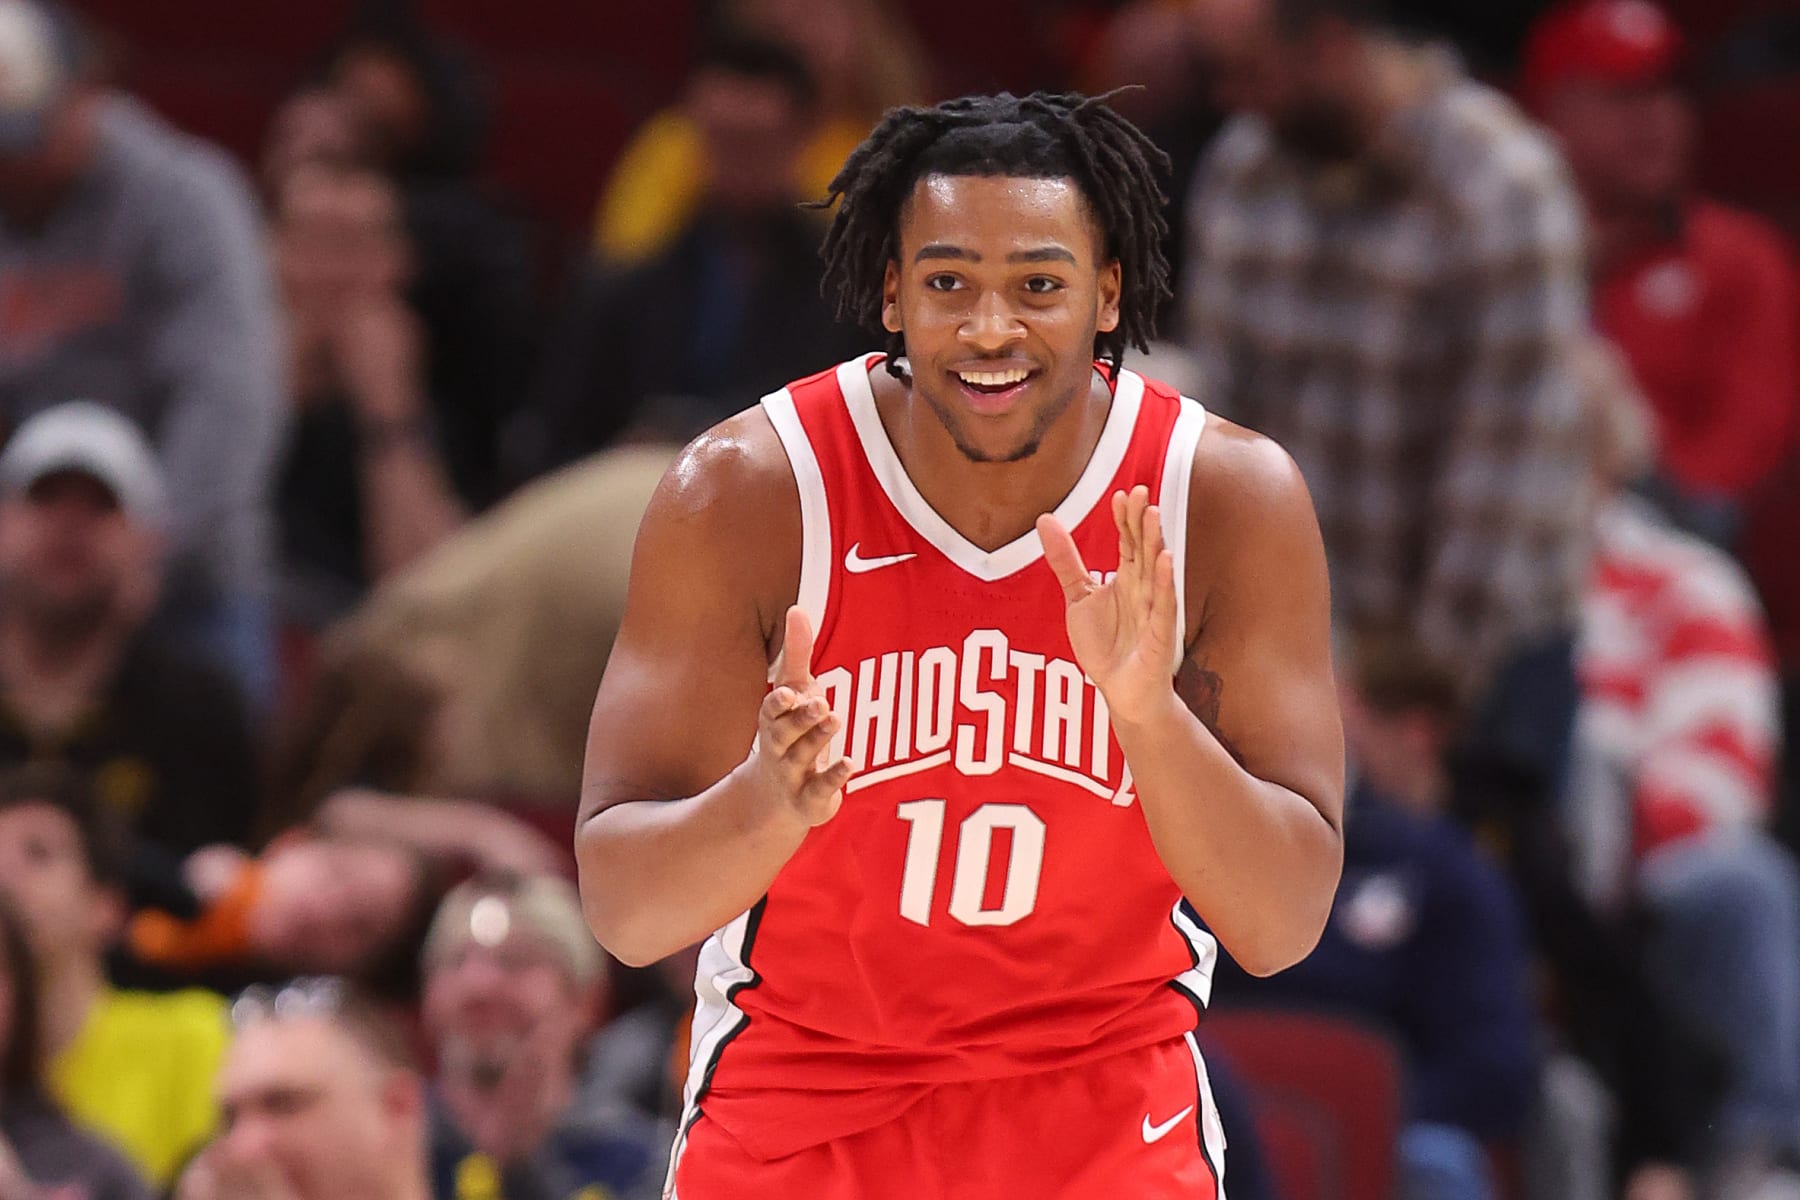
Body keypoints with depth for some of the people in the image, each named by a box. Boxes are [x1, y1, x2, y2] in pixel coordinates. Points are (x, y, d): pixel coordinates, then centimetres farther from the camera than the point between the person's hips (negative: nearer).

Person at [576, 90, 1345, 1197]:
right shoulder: (748, 492, -17)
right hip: (799, 1094, 0)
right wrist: (768, 806, -39)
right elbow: (621, 910, -18)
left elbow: (1284, 927, -17)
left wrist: (1149, 714, -34)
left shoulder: (1230, 497, -14)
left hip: (1104, 1109, 0)